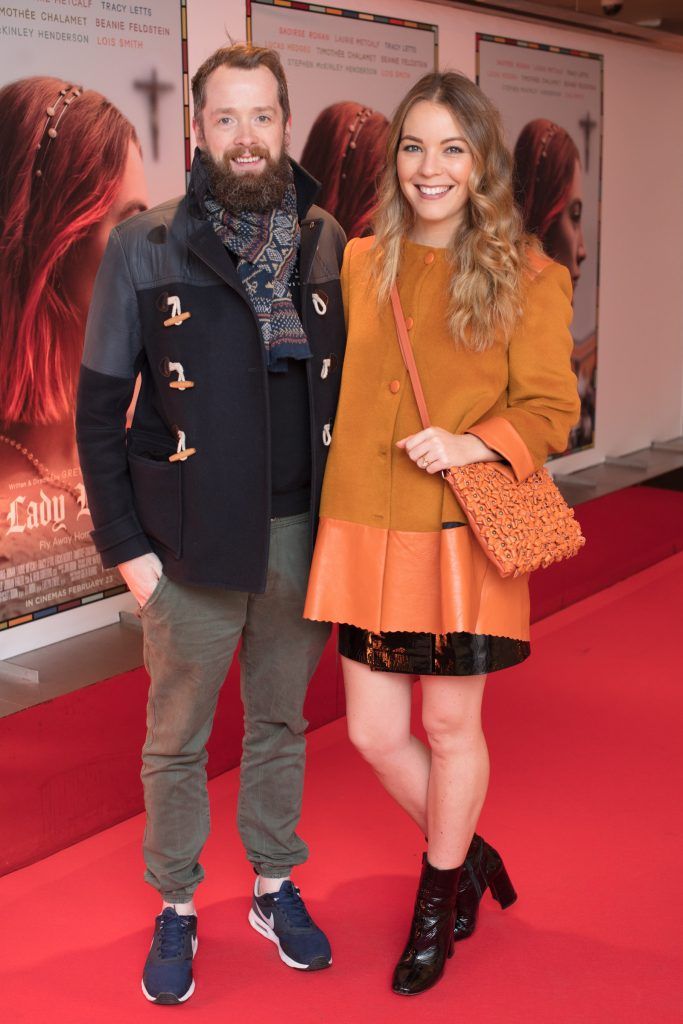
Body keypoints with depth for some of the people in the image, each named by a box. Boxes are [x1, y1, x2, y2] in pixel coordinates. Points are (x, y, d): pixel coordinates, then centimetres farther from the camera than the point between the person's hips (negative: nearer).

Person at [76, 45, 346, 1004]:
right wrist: (125, 545, -7)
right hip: (192, 541, -2)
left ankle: (276, 887, 35)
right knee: (177, 737, 10)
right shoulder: (145, 248, -6)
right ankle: (176, 910, 29)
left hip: (304, 532, 2)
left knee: (281, 722, 17)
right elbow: (99, 407, -4)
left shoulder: (328, 245, 2)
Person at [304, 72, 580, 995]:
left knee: (451, 726, 9)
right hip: (365, 534, 4)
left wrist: (474, 444, -20)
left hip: (463, 538, -4)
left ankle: (438, 900, 34)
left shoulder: (526, 277, -4)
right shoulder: (361, 263, 7)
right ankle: (468, 855, 38)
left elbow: (551, 408, -4)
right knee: (374, 733, 9)